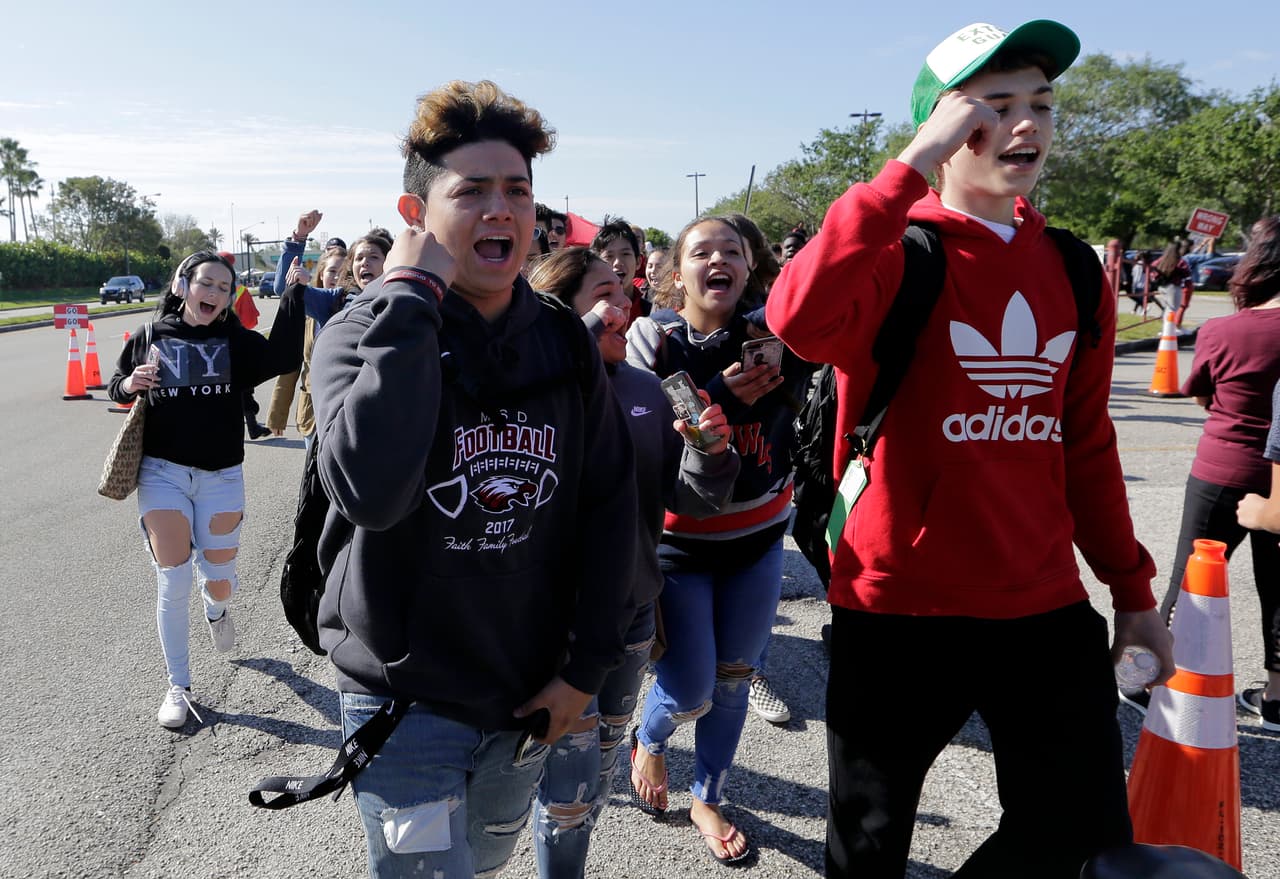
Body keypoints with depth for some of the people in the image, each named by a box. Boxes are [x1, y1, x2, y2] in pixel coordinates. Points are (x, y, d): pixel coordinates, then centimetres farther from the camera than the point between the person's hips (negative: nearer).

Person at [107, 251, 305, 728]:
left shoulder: (236, 342, -3)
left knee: (218, 580, 9)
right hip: (162, 473, 0)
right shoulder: (149, 338, 0)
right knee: (172, 584, -2)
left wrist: (293, 296, -26)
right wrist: (128, 385, -10)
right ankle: (178, 687, 14)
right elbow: (116, 386, 13)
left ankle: (217, 610, 49)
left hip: (221, 476, 1)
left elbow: (282, 359, -21)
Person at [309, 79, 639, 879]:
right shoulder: (366, 334, -14)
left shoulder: (567, 343, -4)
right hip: (406, 700, -4)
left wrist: (589, 664, -2)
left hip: (525, 697, 5)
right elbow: (369, 489, -34)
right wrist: (410, 300, -29)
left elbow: (610, 503, 0)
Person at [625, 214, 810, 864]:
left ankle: (708, 800, 37)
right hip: (678, 539, -3)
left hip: (758, 537, 3)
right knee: (690, 694, 0)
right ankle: (649, 743, 37)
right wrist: (721, 396, -26)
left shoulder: (770, 332, -6)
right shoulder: (651, 338, -11)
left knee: (734, 680, 13)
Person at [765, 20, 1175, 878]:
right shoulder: (894, 252, -10)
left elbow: (1086, 444, 13)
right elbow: (799, 321, -34)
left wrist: (1131, 587, 16)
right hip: (900, 608, -5)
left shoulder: (1073, 272, 7)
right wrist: (911, 163, -28)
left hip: (1045, 606, 5)